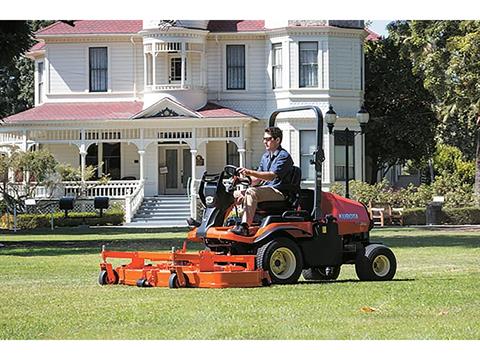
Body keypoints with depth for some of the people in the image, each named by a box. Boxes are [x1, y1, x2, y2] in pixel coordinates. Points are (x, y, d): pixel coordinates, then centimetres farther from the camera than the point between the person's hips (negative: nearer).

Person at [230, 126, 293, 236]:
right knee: (236, 193, -3)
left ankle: (244, 227, -42)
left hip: (278, 192, -9)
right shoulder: (265, 157, 21)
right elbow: (257, 179, 19)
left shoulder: (284, 156, -9)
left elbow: (271, 176, -23)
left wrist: (249, 172, -31)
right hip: (264, 189, 9)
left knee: (251, 192, -33)